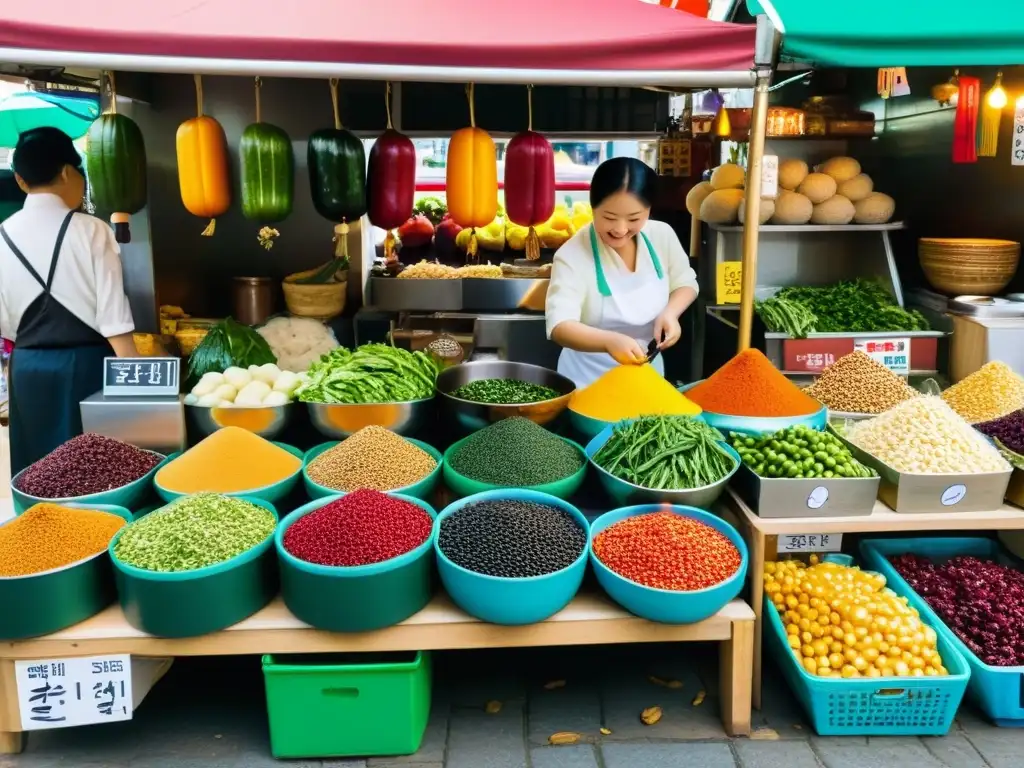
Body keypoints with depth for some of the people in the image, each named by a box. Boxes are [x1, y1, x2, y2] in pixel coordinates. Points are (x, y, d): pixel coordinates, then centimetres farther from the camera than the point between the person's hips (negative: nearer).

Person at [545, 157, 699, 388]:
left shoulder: (663, 236, -8)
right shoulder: (572, 255, -22)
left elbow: (685, 283, 8)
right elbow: (559, 326, -30)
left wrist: (671, 312, -13)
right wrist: (609, 341, -47)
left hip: (648, 374, 3)